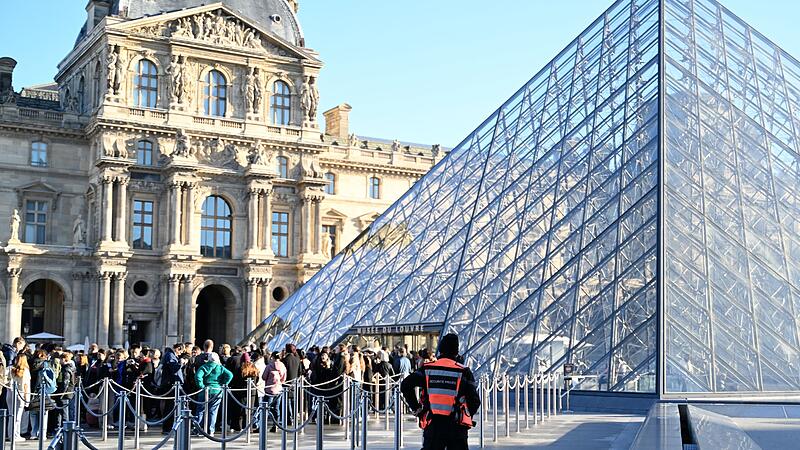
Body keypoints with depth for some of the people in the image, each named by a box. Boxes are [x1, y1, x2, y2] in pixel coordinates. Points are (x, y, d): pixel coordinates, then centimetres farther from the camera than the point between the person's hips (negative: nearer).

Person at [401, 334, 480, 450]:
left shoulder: (427, 369, 1)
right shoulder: (463, 372, -3)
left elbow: (405, 385, -6)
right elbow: (475, 401, -4)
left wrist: (416, 408, 3)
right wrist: (467, 416, 15)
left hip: (432, 425, 1)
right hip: (457, 427, -1)